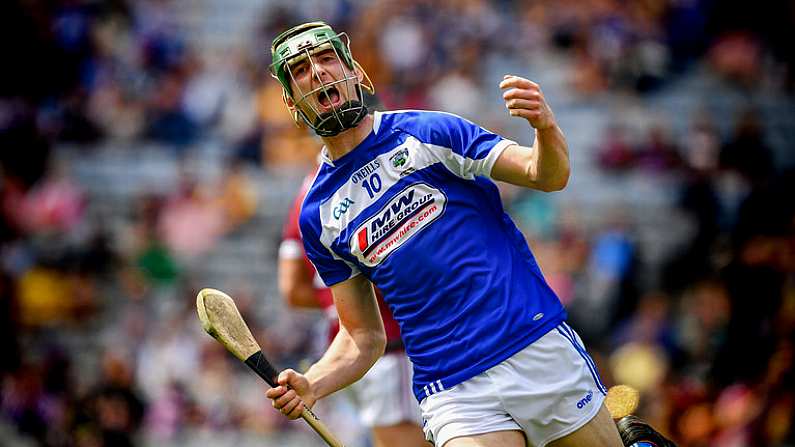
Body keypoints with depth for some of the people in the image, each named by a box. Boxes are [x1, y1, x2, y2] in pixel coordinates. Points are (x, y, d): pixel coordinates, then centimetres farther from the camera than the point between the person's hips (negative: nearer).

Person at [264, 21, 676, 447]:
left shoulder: (428, 132, 2)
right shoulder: (317, 216, 8)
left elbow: (548, 175, -3)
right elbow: (363, 337, 12)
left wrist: (545, 125, -24)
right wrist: (309, 386, -7)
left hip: (542, 346, -1)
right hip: (453, 393, 1)